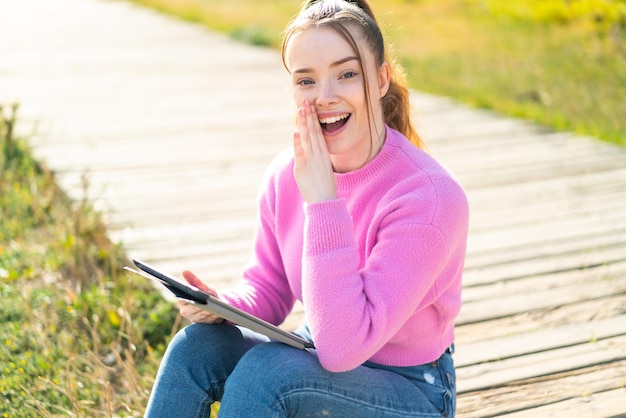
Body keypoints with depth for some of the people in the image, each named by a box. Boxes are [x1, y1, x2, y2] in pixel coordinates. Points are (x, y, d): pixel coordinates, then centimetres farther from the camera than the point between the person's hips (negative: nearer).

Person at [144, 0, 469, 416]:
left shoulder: (430, 196, -27)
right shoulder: (286, 174, -7)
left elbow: (343, 348, -32)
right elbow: (268, 291, 5)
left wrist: (322, 201, -33)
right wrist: (222, 305, -18)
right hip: (321, 361, 6)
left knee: (265, 369, -29)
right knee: (196, 345, -17)